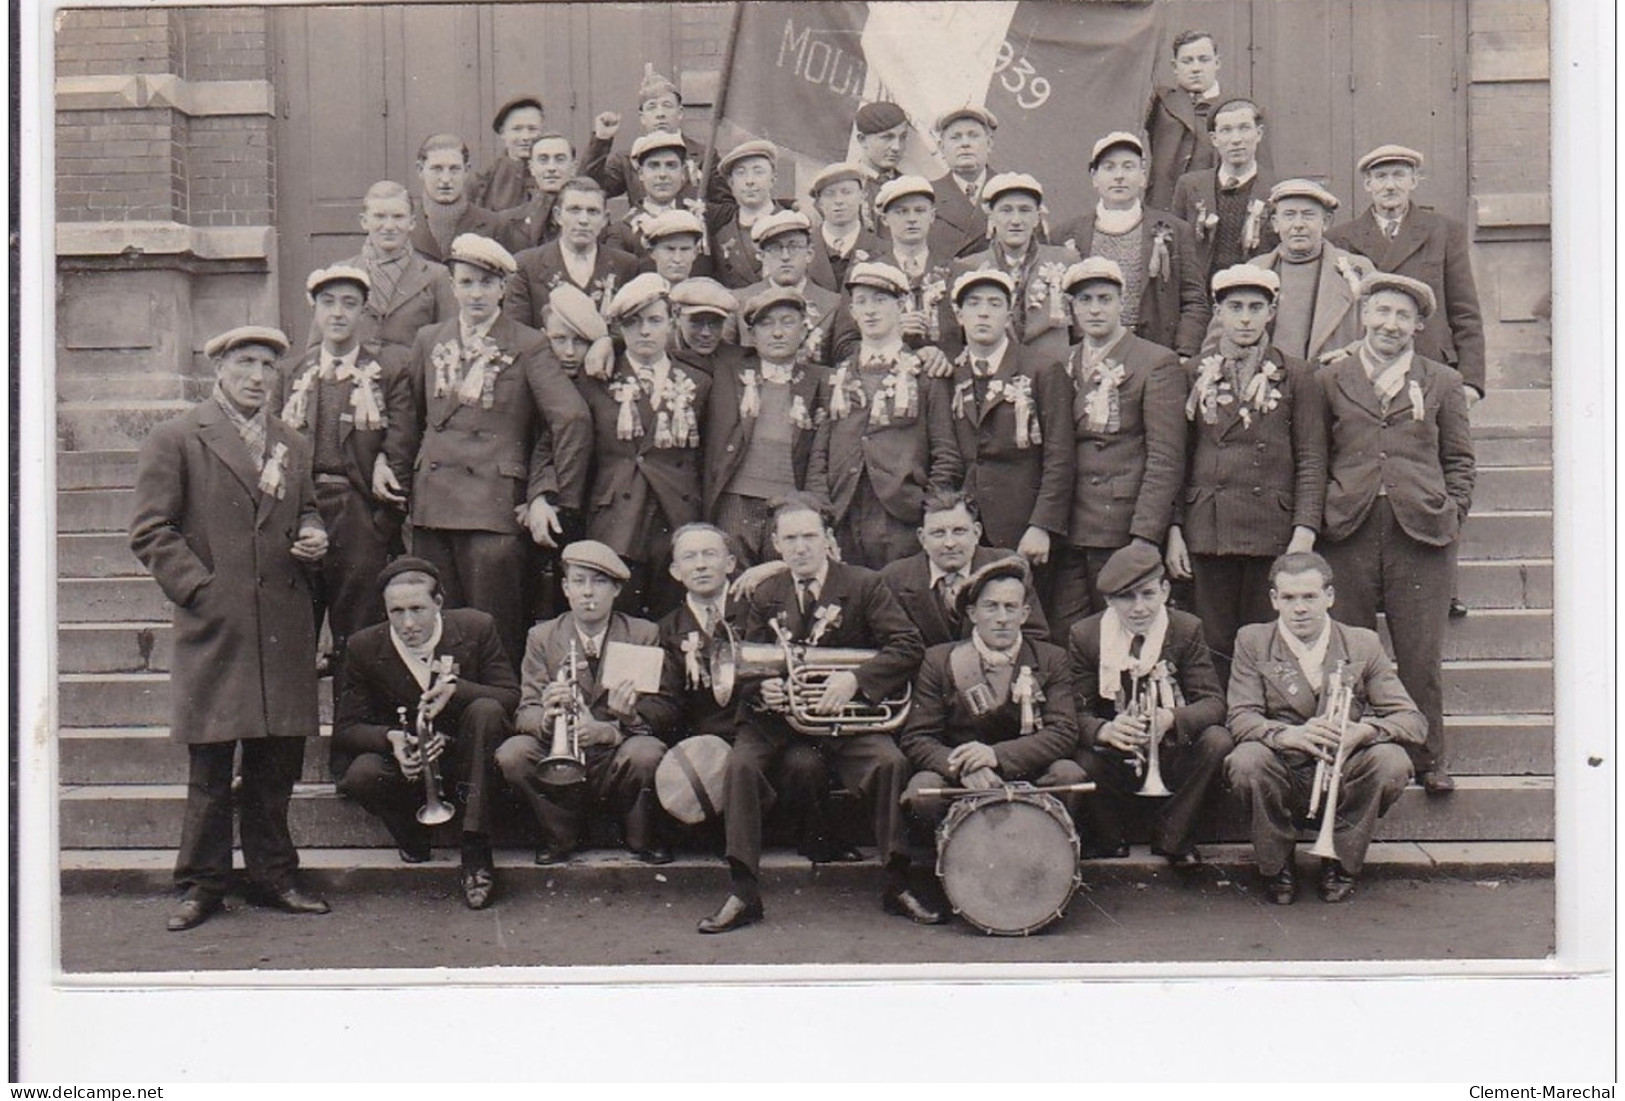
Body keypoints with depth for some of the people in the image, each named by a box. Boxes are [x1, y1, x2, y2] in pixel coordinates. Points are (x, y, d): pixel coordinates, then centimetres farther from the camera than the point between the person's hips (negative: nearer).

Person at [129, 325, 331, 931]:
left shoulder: (293, 445, 17)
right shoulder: (175, 439, 1)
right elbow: (150, 530, -4)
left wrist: (312, 537, 5)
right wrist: (200, 588, -12)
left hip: (284, 626, 5)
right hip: (213, 625, -4)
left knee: (277, 761, 8)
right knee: (209, 763, 0)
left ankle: (273, 875, 19)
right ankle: (203, 883, 11)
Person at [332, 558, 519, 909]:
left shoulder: (476, 628, -8)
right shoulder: (365, 647, -6)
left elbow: (512, 696, -11)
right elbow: (344, 730, -6)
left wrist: (456, 689, -28)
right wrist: (390, 738, -27)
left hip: (464, 761, 0)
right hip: (406, 762, 0)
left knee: (485, 710, -32)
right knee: (360, 775, -32)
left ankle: (475, 851, -29)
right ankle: (413, 837, 0)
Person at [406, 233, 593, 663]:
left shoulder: (527, 346, 0)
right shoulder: (429, 341, 14)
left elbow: (573, 418, -7)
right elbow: (412, 418, 19)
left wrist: (550, 496, -9)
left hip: (494, 506, -4)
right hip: (432, 506, 4)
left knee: (495, 635, -5)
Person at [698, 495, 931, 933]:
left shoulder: (865, 585, 1)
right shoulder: (764, 596, 10)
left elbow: (908, 646, -8)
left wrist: (855, 678, -23)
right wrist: (761, 688, -14)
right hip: (778, 716, 2)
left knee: (890, 762, -28)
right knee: (741, 764, -26)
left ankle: (898, 885, -12)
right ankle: (742, 893, -20)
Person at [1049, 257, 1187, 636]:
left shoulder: (1156, 364, -1)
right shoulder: (1060, 366, 14)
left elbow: (1165, 458, -7)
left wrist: (1145, 537, -14)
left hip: (1124, 528, -4)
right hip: (1067, 531, 4)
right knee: (1062, 641, 2)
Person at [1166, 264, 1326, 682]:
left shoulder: (1296, 376, 8)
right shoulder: (1194, 374, 10)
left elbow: (1311, 460, 3)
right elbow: (1176, 458, 9)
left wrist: (1304, 531, -6)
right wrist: (1173, 529, 2)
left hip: (1273, 532, -1)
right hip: (1207, 530, 1)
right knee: (1213, 646, 2)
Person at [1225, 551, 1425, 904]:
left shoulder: (1363, 644, 5)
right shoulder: (1252, 641, 2)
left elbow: (1413, 722, -4)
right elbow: (1241, 718, -10)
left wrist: (1362, 731, -27)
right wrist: (1290, 735, -33)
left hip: (1343, 776, 1)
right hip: (1283, 776, -1)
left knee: (1393, 762, -28)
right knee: (1246, 761, -32)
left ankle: (1341, 862, -3)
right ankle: (1276, 865, -5)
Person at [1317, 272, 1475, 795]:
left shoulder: (1442, 383, 13)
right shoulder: (1330, 380, 11)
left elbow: (1460, 461, 14)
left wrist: (1452, 515, 3)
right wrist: (1320, 515, 4)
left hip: (1420, 534, 0)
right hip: (1348, 535, 0)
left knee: (1422, 656, 3)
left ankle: (1430, 760, 17)